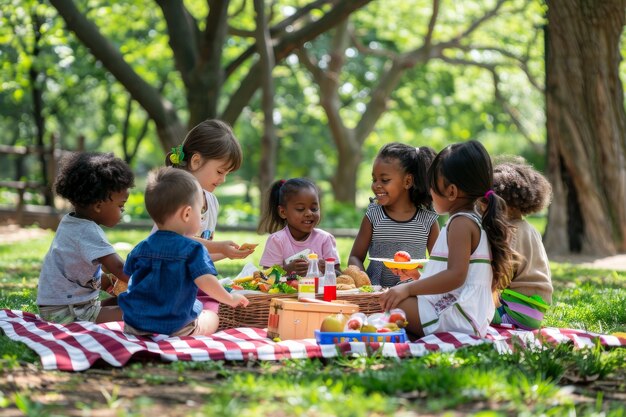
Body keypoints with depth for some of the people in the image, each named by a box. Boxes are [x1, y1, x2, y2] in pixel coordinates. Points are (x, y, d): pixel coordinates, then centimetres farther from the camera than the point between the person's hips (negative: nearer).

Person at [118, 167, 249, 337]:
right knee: (212, 317, 20)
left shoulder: (141, 248, 3)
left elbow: (127, 277, 13)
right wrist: (230, 299, -5)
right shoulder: (193, 249, -13)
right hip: (176, 328, -4)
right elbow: (206, 282, -22)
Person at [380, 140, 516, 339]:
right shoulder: (477, 222, 19)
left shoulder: (461, 223, -14)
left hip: (457, 318, -11)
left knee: (392, 305, -21)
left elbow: (456, 275, -24)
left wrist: (408, 288, -22)